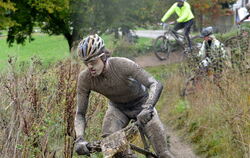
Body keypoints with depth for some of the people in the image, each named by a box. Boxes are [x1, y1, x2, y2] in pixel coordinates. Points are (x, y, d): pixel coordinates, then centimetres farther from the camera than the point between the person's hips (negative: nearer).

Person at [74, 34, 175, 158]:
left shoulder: (122, 64, -35)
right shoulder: (85, 78, -25)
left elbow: (156, 85, -40)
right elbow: (80, 113, -20)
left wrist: (147, 108, -58)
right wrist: (79, 139, -39)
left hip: (141, 104, -2)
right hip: (117, 107, 3)